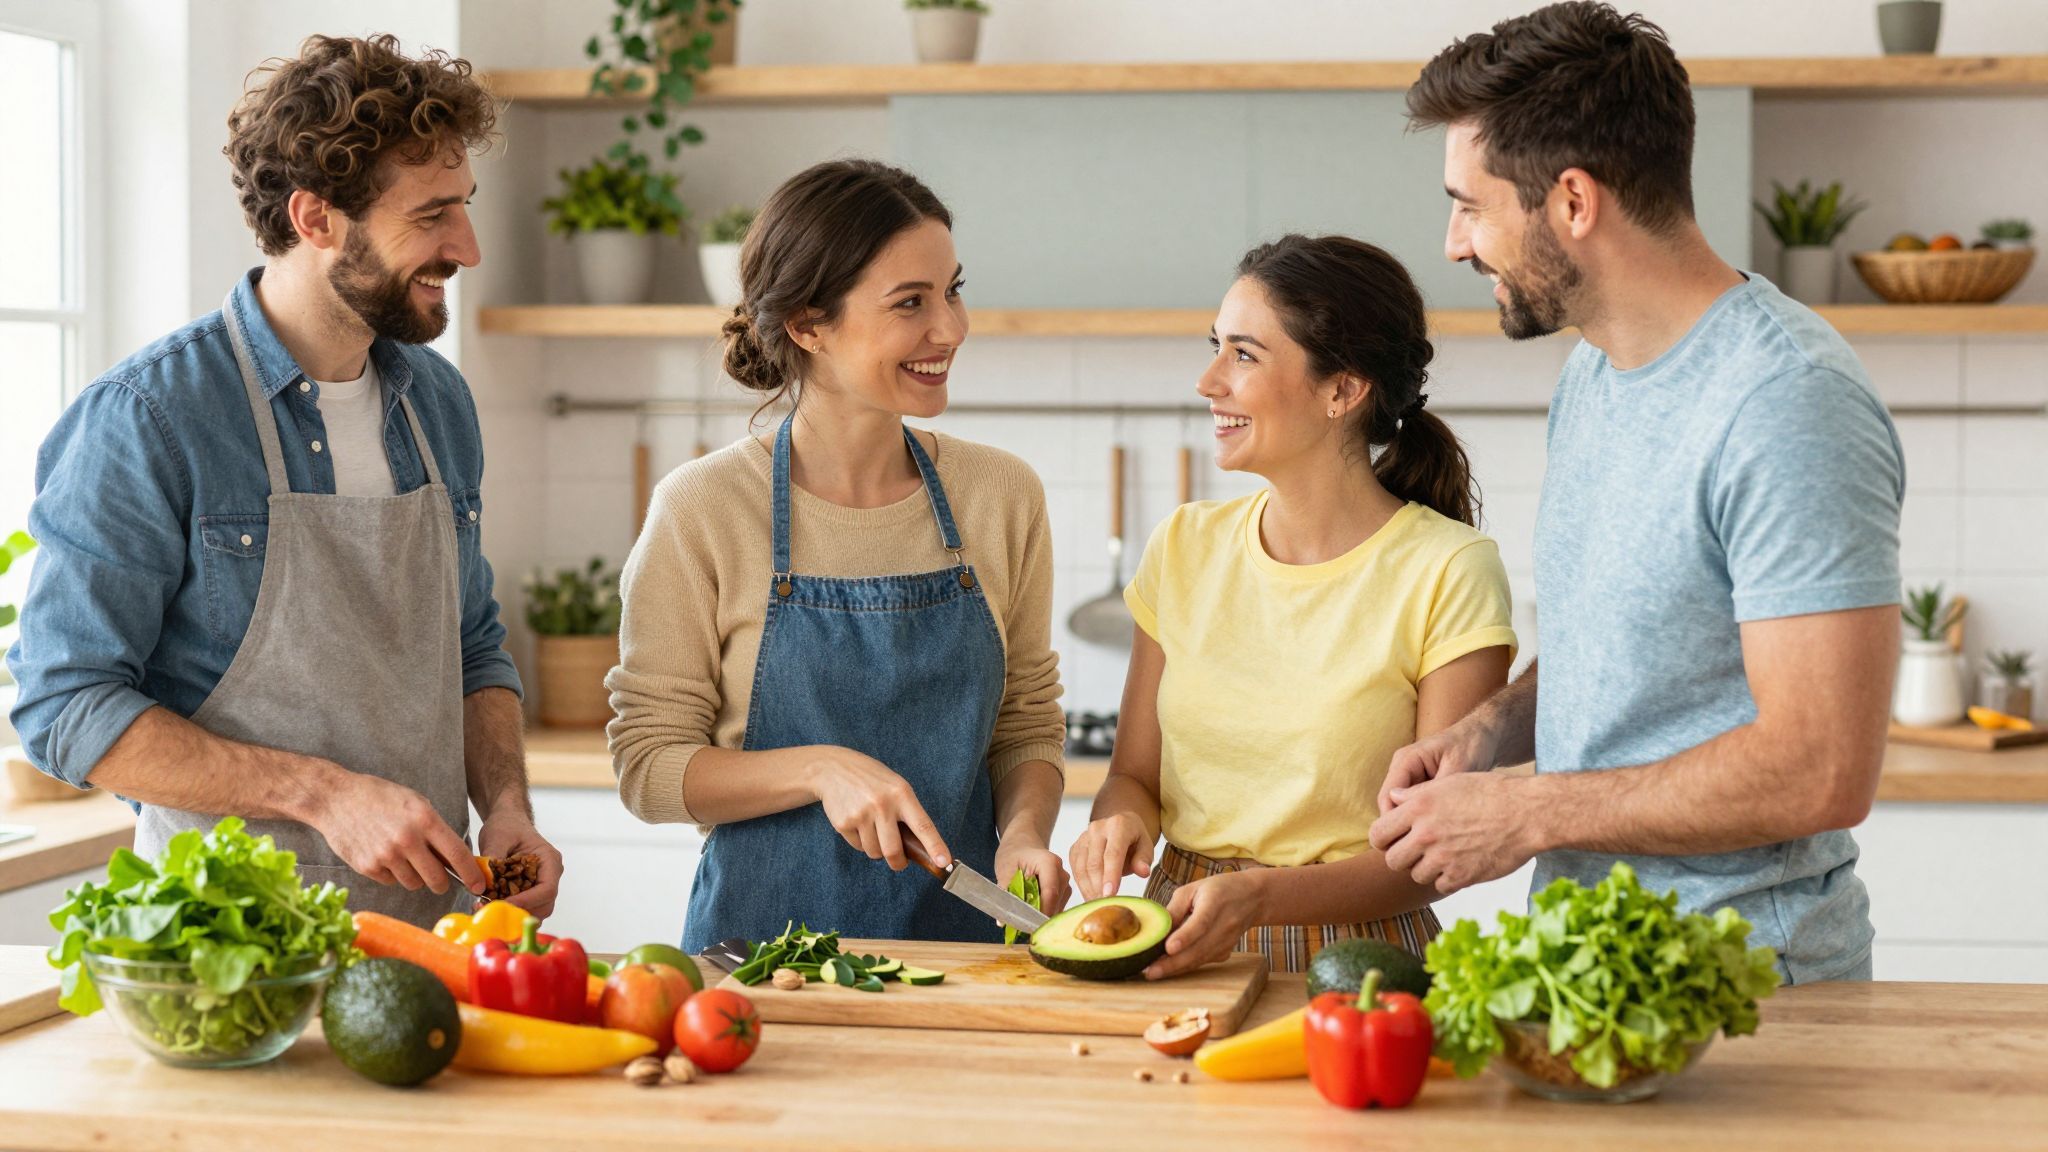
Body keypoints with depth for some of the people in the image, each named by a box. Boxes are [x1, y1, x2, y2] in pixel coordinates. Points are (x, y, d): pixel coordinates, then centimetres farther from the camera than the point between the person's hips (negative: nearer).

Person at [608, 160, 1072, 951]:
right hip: (765, 939, -2)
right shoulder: (703, 509, -6)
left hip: (959, 936, 2)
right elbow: (647, 766, -3)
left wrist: (1024, 830, -6)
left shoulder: (1002, 497, 4)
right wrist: (820, 769, -16)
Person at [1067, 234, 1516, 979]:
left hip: (1351, 967, -3)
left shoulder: (1449, 572, -6)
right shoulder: (1187, 547, 9)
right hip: (1176, 951, 3)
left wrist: (1260, 895, -21)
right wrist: (1121, 823, -6)